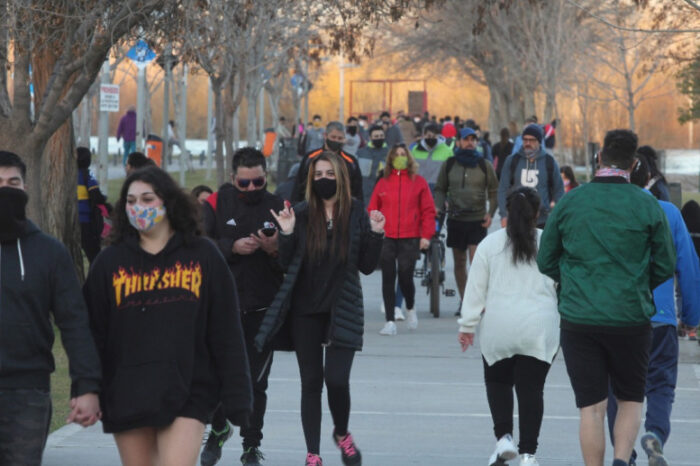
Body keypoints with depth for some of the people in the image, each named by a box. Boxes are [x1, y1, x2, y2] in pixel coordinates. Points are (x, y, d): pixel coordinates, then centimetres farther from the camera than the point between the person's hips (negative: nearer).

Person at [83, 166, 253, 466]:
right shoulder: (110, 261, 7)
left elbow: (226, 332, 4)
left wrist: (236, 397, 1)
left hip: (188, 394, -2)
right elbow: (93, 333, 6)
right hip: (127, 394, 2)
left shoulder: (202, 256, 4)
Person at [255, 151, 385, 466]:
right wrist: (286, 233, -15)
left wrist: (375, 234, -12)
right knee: (311, 382, 6)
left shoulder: (356, 214, -1)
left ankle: (342, 434, 20)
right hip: (306, 310, 1)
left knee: (337, 379, -10)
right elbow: (286, 264, 0)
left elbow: (367, 266, 2)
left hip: (343, 310, -1)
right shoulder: (301, 214, -1)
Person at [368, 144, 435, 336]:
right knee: (388, 279, -1)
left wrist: (426, 235, -4)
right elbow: (372, 210, 9)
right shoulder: (383, 183, 9)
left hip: (410, 239, -2)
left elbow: (428, 210, 5)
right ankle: (390, 321, 3)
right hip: (386, 238, 2)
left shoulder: (419, 182, 6)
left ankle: (410, 309, 24)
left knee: (405, 277, -6)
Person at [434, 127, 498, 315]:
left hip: (477, 220, -2)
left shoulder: (485, 165, 4)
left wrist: (490, 213, -5)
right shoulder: (449, 164, 7)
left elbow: (494, 191, 8)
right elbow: (440, 189, 14)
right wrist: (439, 206, -4)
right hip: (455, 220, 2)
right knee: (459, 262, 8)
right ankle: (464, 301, 17)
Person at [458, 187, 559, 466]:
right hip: (540, 329, 0)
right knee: (531, 387, 5)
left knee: (497, 380, 18)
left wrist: (467, 325, 7)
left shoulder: (491, 243, 1)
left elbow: (475, 289, 1)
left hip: (498, 328, 0)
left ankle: (504, 436, 2)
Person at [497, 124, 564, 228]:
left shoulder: (549, 162, 6)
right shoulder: (512, 161, 6)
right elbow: (503, 189, 6)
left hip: (541, 223, 0)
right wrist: (504, 215, -2)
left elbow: (559, 190, 12)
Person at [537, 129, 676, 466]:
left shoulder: (569, 202, -1)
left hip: (578, 316, 1)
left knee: (591, 407, 5)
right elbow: (665, 267, 3)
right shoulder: (648, 206, -4)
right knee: (630, 400, 14)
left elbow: (546, 261, 6)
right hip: (631, 318, -1)